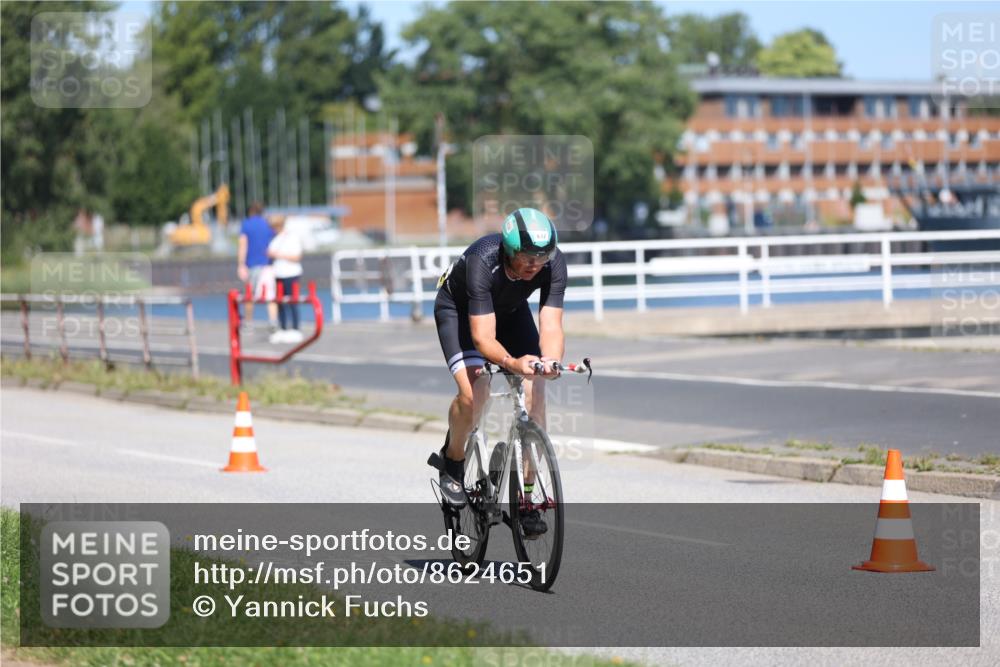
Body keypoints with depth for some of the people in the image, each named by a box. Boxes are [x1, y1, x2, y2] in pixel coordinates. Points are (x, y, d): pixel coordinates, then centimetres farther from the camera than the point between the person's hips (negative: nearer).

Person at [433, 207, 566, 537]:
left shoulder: (553, 263, -30)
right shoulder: (483, 262, -41)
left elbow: (551, 325, -33)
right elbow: (483, 337, -42)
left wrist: (551, 360, -55)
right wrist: (513, 363, -61)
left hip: (510, 309, 4)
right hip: (458, 308, -4)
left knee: (535, 391, -14)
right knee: (474, 391, -26)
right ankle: (452, 461, 4)